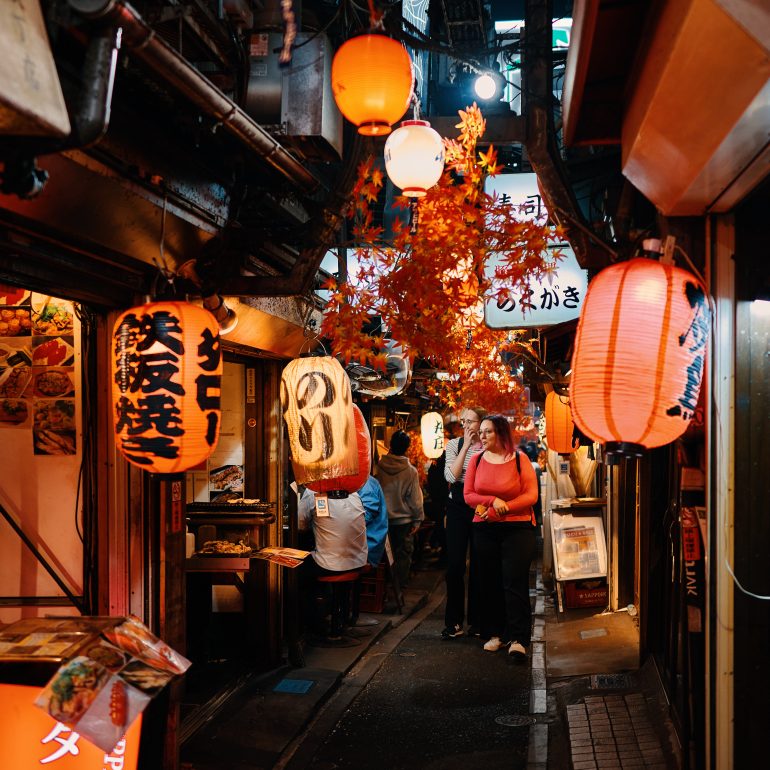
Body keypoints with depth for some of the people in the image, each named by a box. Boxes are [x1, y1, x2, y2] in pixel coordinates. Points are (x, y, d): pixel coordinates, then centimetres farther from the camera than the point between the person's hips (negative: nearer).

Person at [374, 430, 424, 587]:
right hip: (404, 520, -2)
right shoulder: (411, 471, -15)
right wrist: (417, 519, 3)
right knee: (403, 554, 11)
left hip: (383, 519, 2)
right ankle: (401, 584, 16)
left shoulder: (378, 467, -11)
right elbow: (415, 499, -9)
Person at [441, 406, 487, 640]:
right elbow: (451, 476, -13)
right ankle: (454, 622, 7)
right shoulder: (454, 445, 1)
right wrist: (466, 446, -13)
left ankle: (476, 621, 16)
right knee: (454, 564, -1)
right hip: (458, 506, 0)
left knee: (478, 565, 5)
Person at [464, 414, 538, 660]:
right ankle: (496, 634, 15)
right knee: (490, 583, 5)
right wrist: (492, 501, -15)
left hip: (517, 528, -3)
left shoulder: (520, 460, -3)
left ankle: (518, 639, -8)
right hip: (485, 529, 3)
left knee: (515, 582, -8)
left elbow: (531, 495, -7)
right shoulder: (477, 460, 6)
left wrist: (504, 508, -16)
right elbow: (468, 495, 2)